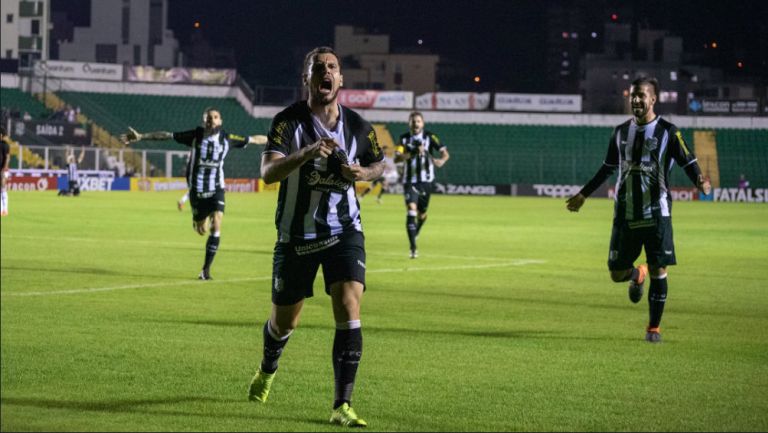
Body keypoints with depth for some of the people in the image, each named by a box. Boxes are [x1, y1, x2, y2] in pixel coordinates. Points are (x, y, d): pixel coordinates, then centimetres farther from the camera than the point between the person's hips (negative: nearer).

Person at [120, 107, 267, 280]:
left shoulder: (226, 138, -6)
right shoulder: (195, 135, -10)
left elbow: (253, 139, 4)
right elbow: (166, 135, -9)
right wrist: (141, 136, -13)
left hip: (216, 189, 0)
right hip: (197, 189, 0)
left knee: (216, 227, -18)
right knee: (201, 230, 9)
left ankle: (206, 268, -10)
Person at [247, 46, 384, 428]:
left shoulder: (357, 126, 0)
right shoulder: (288, 121, -10)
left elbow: (378, 164, 17)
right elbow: (268, 171, -24)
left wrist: (363, 173, -7)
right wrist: (307, 153, -40)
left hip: (344, 231, 1)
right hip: (296, 235, -1)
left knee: (349, 310, -17)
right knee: (284, 319, 12)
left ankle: (342, 406, -14)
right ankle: (267, 370, 47)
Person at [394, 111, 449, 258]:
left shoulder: (429, 137, -1)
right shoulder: (404, 139, 2)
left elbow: (445, 153, -10)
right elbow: (397, 158, -10)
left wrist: (441, 160, -33)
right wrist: (413, 153, -26)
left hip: (425, 181, 0)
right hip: (409, 181, 0)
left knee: (422, 214, 8)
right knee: (411, 210, -17)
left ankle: (416, 231, 45)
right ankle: (413, 248, -18)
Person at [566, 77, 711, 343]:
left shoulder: (667, 132, -4)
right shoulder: (621, 132, 9)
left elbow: (689, 162, -9)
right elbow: (608, 168, 21)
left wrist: (699, 181, -32)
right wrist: (583, 195, 23)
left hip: (657, 214, -4)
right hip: (625, 215, 4)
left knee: (658, 270, -5)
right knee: (617, 273, 2)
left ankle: (653, 328, 8)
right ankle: (638, 275, 39)